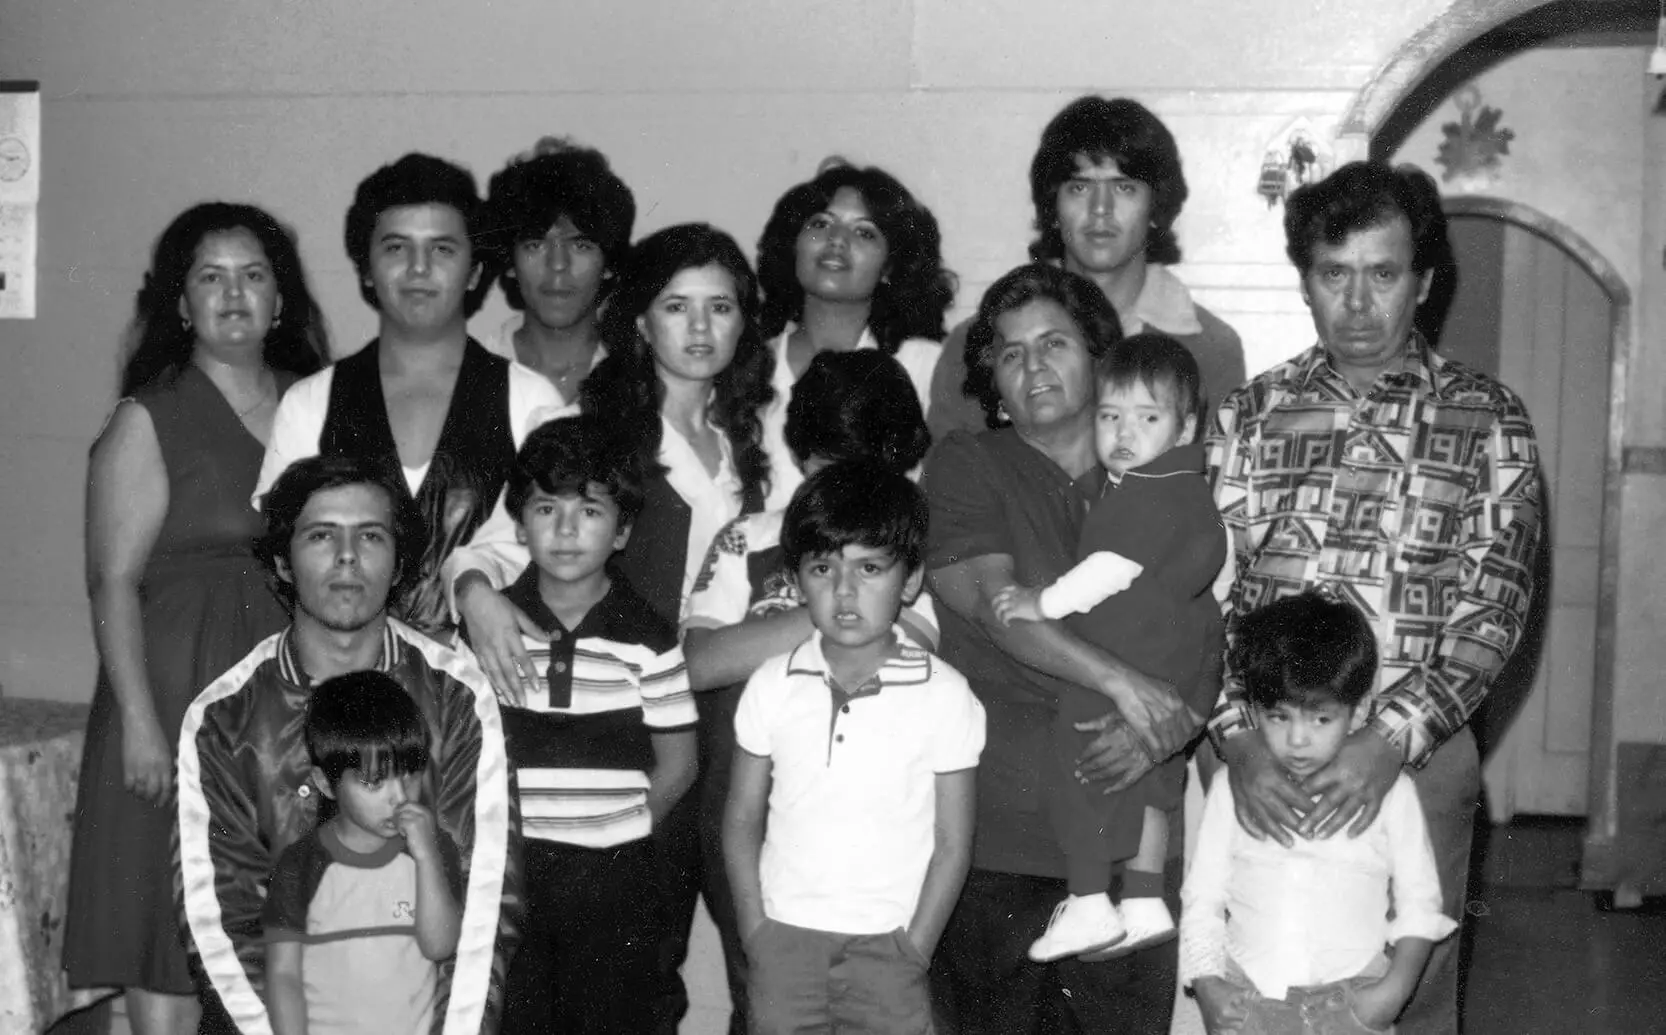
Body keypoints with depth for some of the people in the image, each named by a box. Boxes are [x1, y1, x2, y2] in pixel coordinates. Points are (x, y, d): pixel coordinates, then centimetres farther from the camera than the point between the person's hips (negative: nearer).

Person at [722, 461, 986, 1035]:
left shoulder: (944, 696, -7)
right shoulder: (772, 686, -1)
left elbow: (953, 843, -2)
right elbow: (742, 821, 6)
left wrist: (914, 949, -6)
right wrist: (759, 937, -1)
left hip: (887, 944, -2)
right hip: (785, 938, 2)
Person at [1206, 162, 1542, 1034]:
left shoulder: (1487, 420, 2)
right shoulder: (1247, 415, 5)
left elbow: (1493, 606, -6)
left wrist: (1394, 740, -20)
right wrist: (1239, 738, -17)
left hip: (1420, 756, -1)